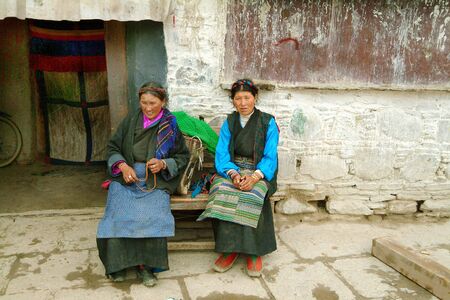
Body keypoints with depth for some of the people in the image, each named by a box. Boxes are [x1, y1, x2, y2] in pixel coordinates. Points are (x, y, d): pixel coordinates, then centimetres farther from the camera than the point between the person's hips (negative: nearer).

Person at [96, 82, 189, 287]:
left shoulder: (171, 126, 4)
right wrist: (123, 166, -8)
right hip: (126, 177, 1)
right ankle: (118, 262, -7)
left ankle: (145, 264, -13)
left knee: (152, 214, -30)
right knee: (120, 214, -26)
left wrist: (163, 164, -11)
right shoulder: (131, 120, 8)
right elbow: (113, 147, 11)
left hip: (156, 181, -1)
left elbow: (183, 157, 8)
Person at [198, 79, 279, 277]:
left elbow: (270, 157, -7)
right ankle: (229, 249, -21)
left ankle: (254, 251, -21)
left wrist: (255, 177, -26)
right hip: (233, 170, 2)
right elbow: (221, 155, -1)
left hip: (260, 172, -2)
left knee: (252, 194, -34)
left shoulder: (268, 122, 1)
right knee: (221, 190, -30)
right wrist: (233, 174, -22)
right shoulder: (229, 123, 8)